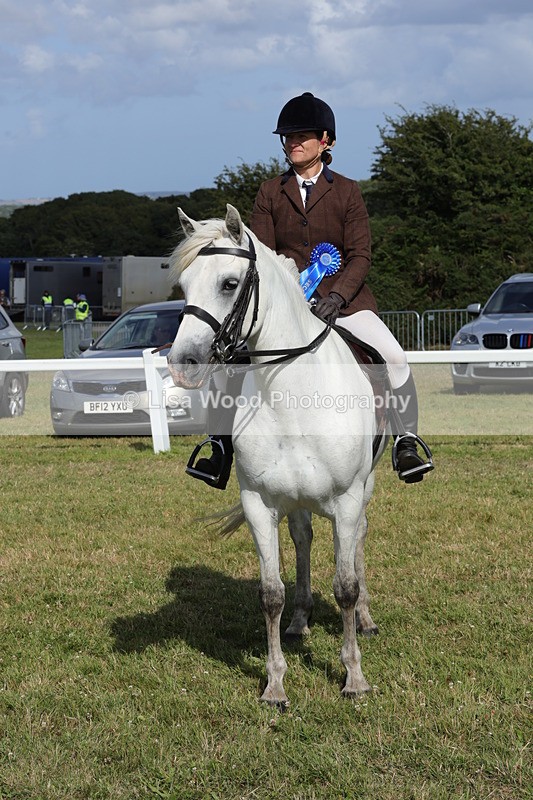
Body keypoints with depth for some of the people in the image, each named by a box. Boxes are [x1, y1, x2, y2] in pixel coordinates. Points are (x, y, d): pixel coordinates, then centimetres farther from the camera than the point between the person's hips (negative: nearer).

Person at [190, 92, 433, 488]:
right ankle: (223, 444, -3)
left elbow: (360, 256, -3)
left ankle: (406, 443, -11)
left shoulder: (346, 191, 3)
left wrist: (336, 297, -21)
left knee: (394, 357, -23)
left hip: (344, 300, -1)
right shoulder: (270, 193, 8)